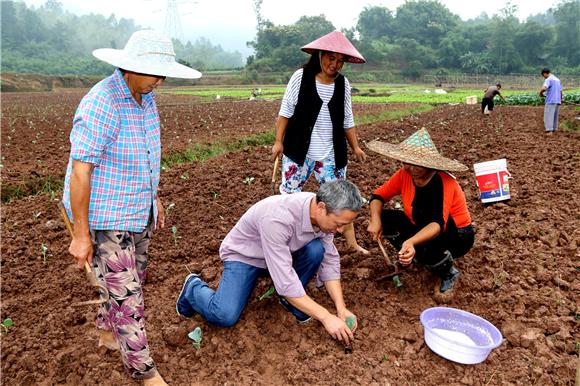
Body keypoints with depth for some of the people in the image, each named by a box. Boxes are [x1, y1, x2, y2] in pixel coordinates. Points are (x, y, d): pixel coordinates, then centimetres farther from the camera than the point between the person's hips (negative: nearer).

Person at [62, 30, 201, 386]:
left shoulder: (145, 97, 3)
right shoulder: (101, 105, -24)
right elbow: (80, 172, -22)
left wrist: (154, 197, 19)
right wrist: (81, 234, -19)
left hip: (137, 210, 9)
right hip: (104, 218, -9)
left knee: (135, 278, 22)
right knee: (127, 295, -1)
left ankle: (107, 333, 47)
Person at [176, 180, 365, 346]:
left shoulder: (323, 213, -19)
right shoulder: (277, 218, -40)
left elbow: (330, 261, -9)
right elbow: (284, 280, -38)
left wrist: (341, 308, -18)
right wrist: (326, 317, -33)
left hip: (282, 253, 5)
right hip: (244, 255, -5)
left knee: (316, 250, -23)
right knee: (225, 316, -23)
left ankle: (290, 300, 2)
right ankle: (194, 288, 9)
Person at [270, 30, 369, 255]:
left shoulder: (343, 84, 4)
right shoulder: (301, 77, -6)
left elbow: (347, 120, 12)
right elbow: (286, 111, -5)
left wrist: (355, 147, 13)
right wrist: (278, 141, -9)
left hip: (330, 154, 3)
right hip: (299, 151, -2)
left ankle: (352, 243, 19)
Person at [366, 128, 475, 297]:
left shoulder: (443, 182, -31)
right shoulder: (404, 175, -15)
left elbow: (438, 225, -42)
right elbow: (378, 196, -5)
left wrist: (411, 242, -60)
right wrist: (375, 220, -26)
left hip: (457, 236, -5)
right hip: (422, 227, 6)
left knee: (424, 247, -37)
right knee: (384, 219, -15)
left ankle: (449, 274, -3)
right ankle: (413, 256, 8)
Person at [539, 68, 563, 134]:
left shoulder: (548, 80, -9)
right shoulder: (557, 80, 16)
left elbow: (543, 88, -27)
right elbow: (560, 91, 20)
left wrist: (541, 93, -8)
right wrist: (560, 100, 28)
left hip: (550, 101, -8)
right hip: (557, 101, 8)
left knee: (548, 117, -7)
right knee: (555, 116, 13)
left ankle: (549, 131, -13)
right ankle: (554, 130, 17)